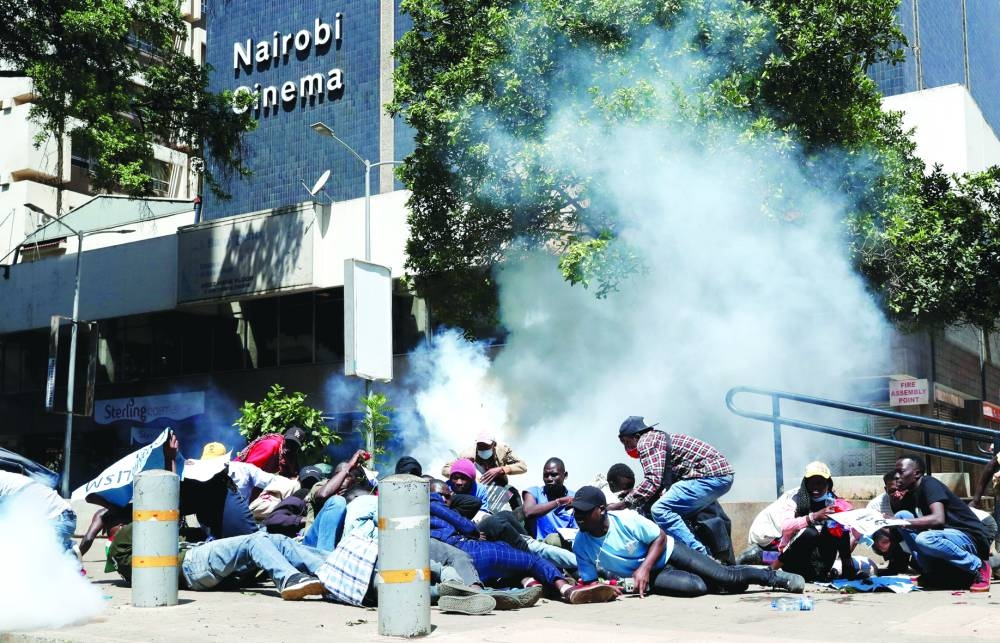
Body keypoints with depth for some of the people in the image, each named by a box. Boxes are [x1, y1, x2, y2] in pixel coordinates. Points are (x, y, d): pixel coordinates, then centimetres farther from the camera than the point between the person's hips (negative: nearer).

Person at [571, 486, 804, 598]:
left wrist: (644, 568, -27)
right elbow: (588, 582, -9)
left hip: (667, 551, -1)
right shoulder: (581, 545, -18)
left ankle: (774, 577, 17)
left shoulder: (626, 519, -25)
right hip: (652, 576, 1)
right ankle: (722, 584, 9)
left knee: (725, 577, -8)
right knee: (698, 587, -26)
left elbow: (660, 537, -13)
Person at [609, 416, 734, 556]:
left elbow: (652, 481, -19)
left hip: (712, 475, -11)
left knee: (660, 509, -18)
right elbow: (663, 483, 21)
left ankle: (699, 555, -19)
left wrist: (623, 504, -16)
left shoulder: (646, 441, -6)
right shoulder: (659, 438, 24)